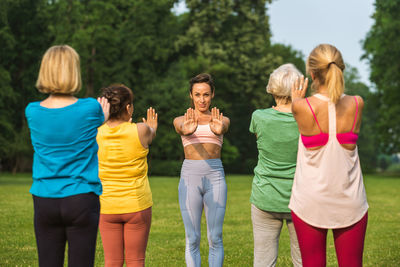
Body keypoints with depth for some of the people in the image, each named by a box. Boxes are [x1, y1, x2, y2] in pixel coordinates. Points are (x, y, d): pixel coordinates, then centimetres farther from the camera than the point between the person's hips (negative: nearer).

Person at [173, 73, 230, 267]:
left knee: (215, 238, 2)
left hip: (215, 178, 0)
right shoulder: (180, 121, 8)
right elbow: (182, 128, -17)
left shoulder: (222, 120, 9)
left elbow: (223, 127, -16)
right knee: (192, 239, 2)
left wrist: (218, 129, -43)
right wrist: (188, 129, -44)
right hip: (190, 178, 0)